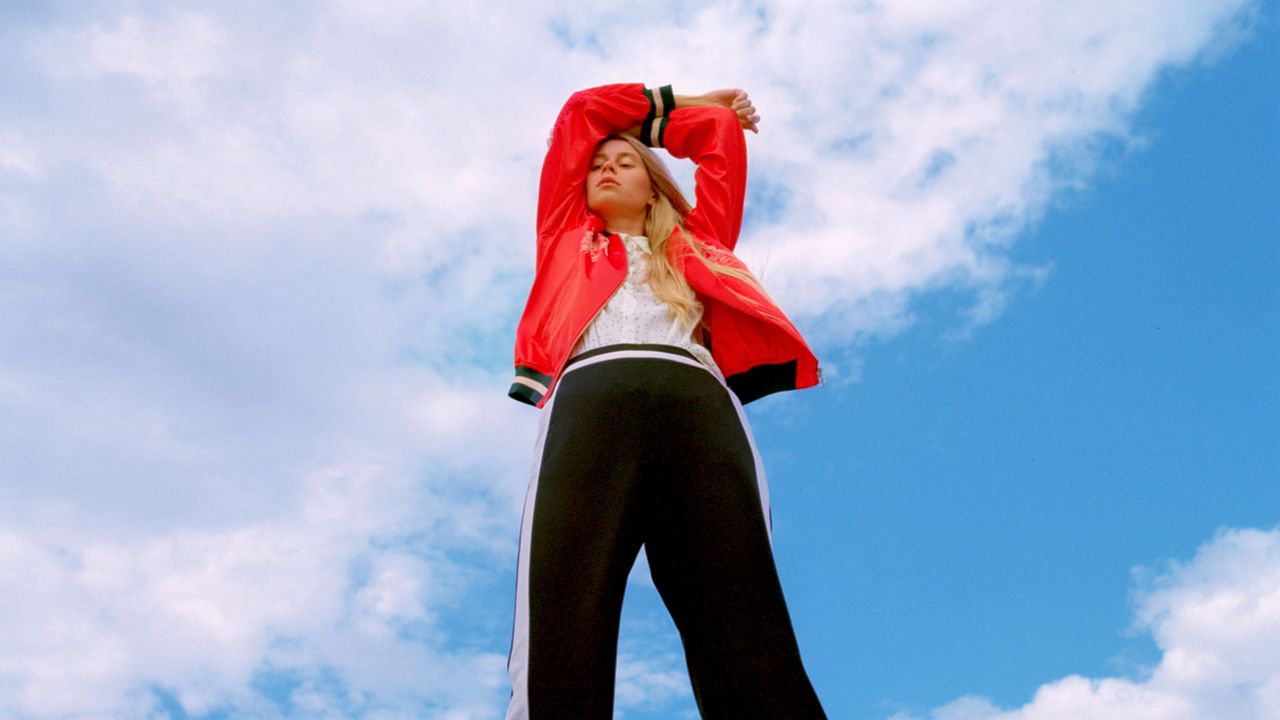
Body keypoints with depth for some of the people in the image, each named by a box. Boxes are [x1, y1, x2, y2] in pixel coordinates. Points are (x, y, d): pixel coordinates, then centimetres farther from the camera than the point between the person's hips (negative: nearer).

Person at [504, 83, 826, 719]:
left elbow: (722, 133, 43)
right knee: (560, 643, -23)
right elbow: (581, 112, 44)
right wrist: (668, 99, 54)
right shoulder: (567, 237, 37)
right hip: (592, 398, 0)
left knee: (745, 641, -19)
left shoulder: (695, 244, 37)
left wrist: (653, 121, 56)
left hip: (697, 404, 1)